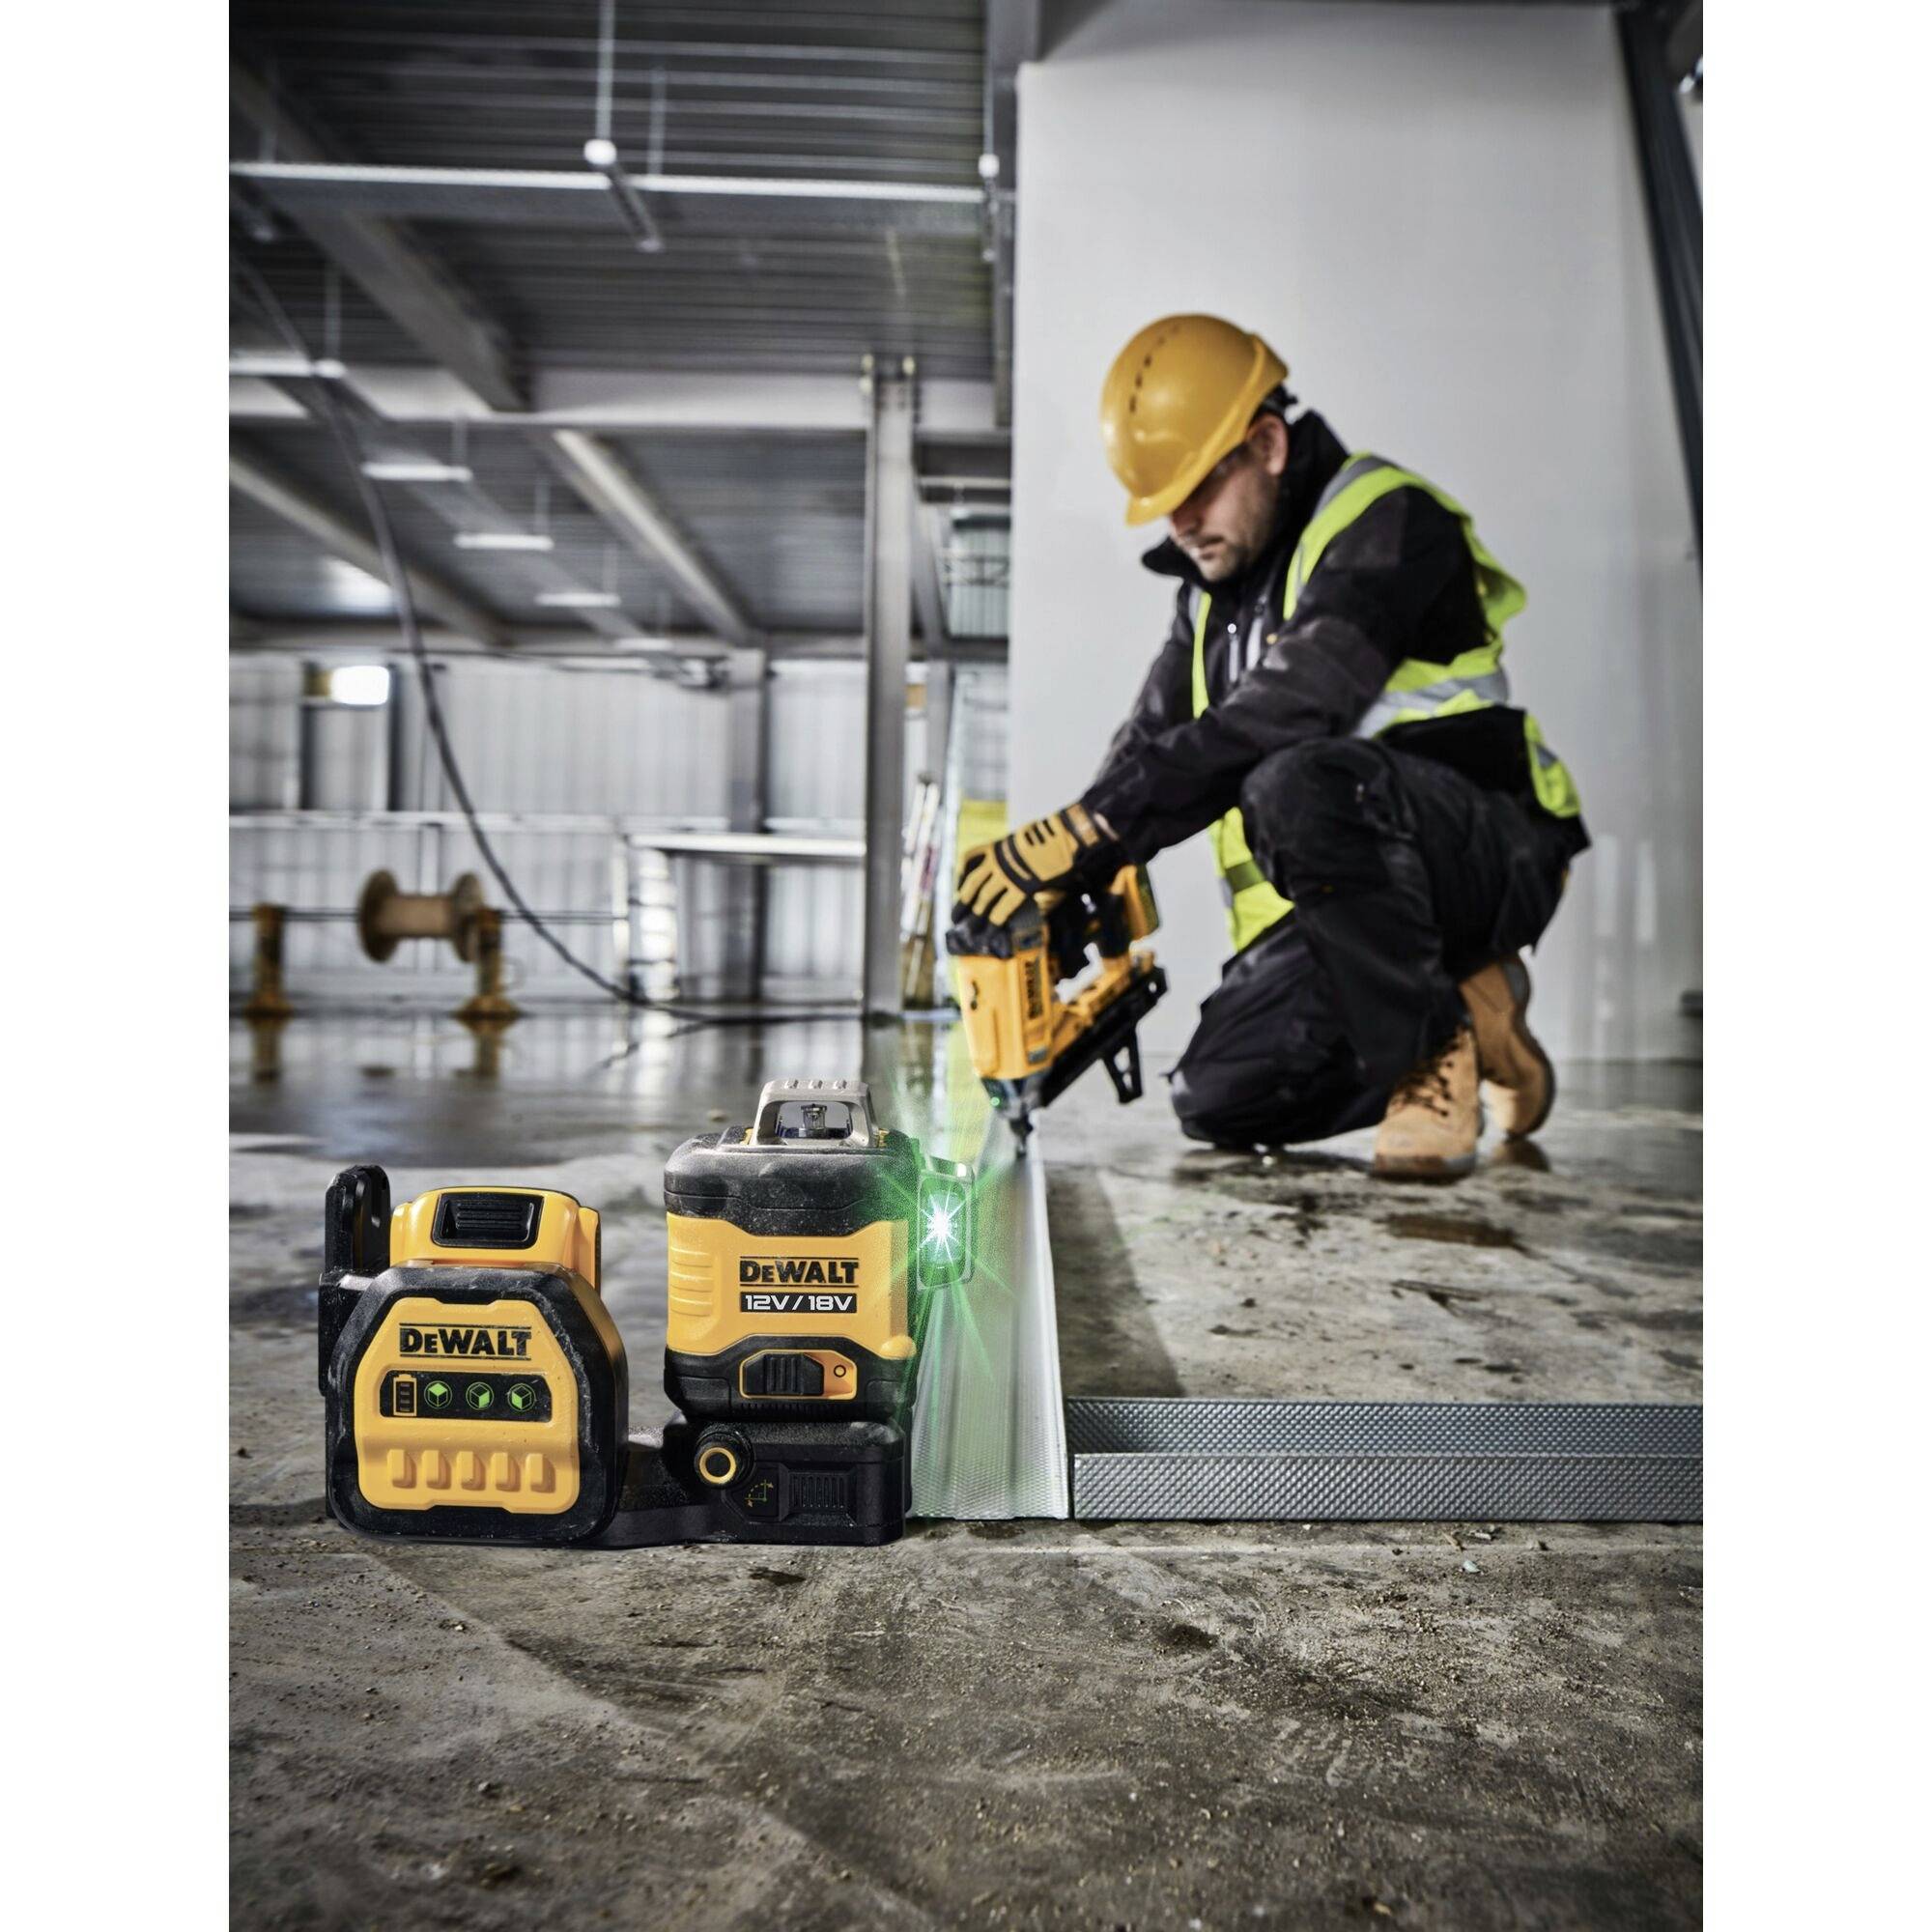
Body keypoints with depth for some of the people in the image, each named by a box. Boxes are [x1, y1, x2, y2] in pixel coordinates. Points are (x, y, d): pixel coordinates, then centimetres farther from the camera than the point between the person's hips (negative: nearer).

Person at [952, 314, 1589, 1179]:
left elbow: (1285, 714, -28)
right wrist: (1057, 882, -6)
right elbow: (1147, 746, 10)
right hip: (1341, 893, 8)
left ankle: (1433, 1045, -16)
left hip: (1485, 854, -8)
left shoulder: (1381, 521, -13)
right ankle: (1471, 1012, 12)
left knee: (1300, 781, -38)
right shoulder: (1212, 589, 14)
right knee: (1220, 1101, -7)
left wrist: (1088, 829, -32)